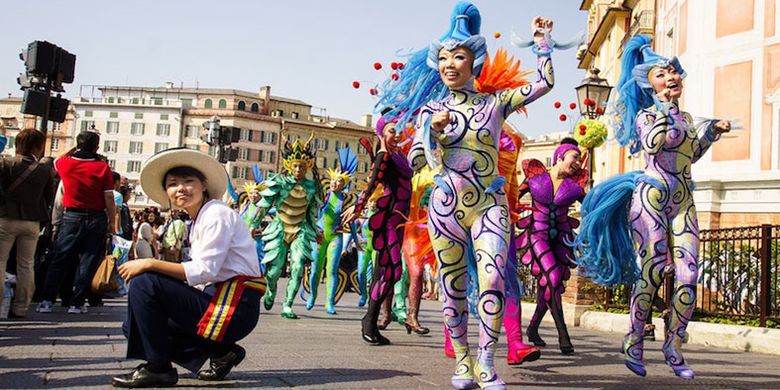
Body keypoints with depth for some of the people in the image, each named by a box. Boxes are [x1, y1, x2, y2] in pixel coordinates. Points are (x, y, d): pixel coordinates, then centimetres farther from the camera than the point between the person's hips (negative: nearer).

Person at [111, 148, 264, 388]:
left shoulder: (216, 214, -10)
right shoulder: (200, 220, 18)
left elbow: (203, 271, -18)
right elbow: (202, 276, 12)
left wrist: (150, 264, -16)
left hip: (234, 305, -10)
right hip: (218, 298, 10)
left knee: (144, 284, -16)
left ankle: (158, 368, -5)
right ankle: (222, 351, 11)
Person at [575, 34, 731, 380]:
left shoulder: (686, 117, 17)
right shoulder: (646, 114, -2)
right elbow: (651, 144, -23)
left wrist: (712, 132, 19)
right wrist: (666, 107, -16)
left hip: (683, 202, 6)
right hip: (652, 197, -6)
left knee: (688, 276, -3)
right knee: (651, 274, -9)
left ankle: (673, 345, 8)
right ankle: (634, 344, 1)